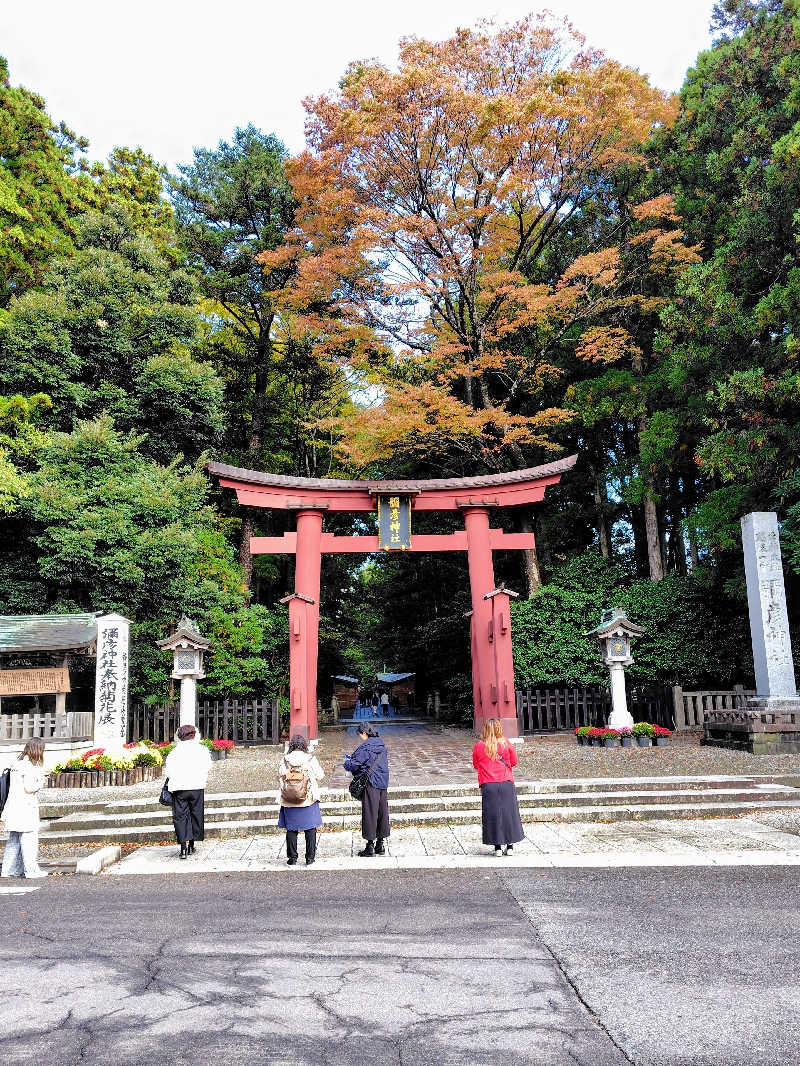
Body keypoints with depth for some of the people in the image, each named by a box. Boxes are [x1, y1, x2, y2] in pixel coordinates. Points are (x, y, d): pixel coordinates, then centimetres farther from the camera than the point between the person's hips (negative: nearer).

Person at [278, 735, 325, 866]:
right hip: (309, 799, -1)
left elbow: (280, 777, -1)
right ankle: (310, 858, 11)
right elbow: (320, 775, -5)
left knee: (291, 829, 10)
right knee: (310, 829, 9)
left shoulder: (285, 760, -4)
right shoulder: (310, 758, -8)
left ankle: (292, 859, 13)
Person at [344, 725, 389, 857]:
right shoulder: (382, 746, 10)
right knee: (382, 812, 12)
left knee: (369, 813, 1)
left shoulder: (365, 748, -15)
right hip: (383, 783, 7)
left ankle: (370, 845, 5)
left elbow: (353, 765, -18)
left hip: (370, 783, -7)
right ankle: (380, 844, 20)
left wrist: (347, 762, 5)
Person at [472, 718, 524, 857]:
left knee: (492, 815, 7)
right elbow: (514, 762, 7)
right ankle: (510, 846, 16)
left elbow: (475, 764, 7)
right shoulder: (507, 744, -4)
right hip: (507, 783, 1)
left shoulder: (479, 746, -5)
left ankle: (497, 847, 8)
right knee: (509, 813, 12)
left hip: (488, 785, -1)